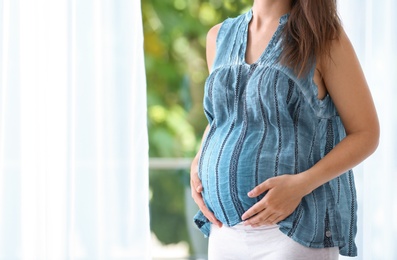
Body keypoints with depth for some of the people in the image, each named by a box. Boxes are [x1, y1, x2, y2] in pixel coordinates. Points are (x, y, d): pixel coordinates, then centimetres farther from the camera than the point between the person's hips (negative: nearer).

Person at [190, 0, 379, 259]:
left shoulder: (323, 36, -3)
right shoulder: (220, 37, 12)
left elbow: (366, 134, -4)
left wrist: (300, 185, -17)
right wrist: (198, 164, 5)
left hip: (298, 229, -5)